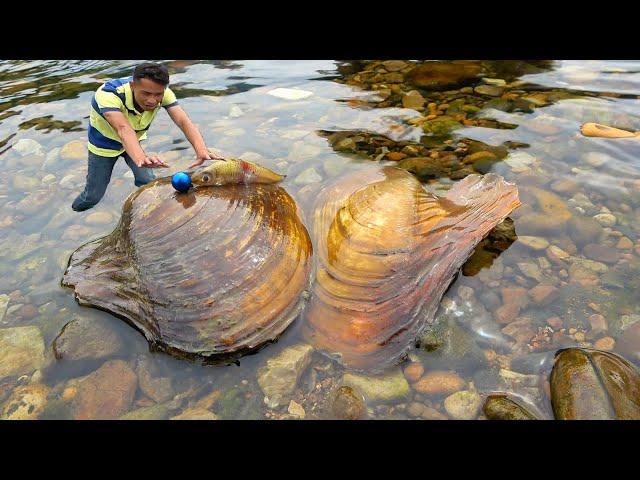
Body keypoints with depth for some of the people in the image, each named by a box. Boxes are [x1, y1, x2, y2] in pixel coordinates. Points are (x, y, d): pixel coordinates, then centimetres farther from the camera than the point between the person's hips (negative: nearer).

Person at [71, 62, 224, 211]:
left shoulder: (163, 93, -29)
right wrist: (141, 159, -75)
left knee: (148, 182, -13)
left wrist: (202, 151, -62)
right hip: (104, 144, -3)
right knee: (94, 194, 3)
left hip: (134, 141, 3)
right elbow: (123, 129, -55)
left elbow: (183, 121, -42)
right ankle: (75, 213, 36)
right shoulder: (108, 94, -39)